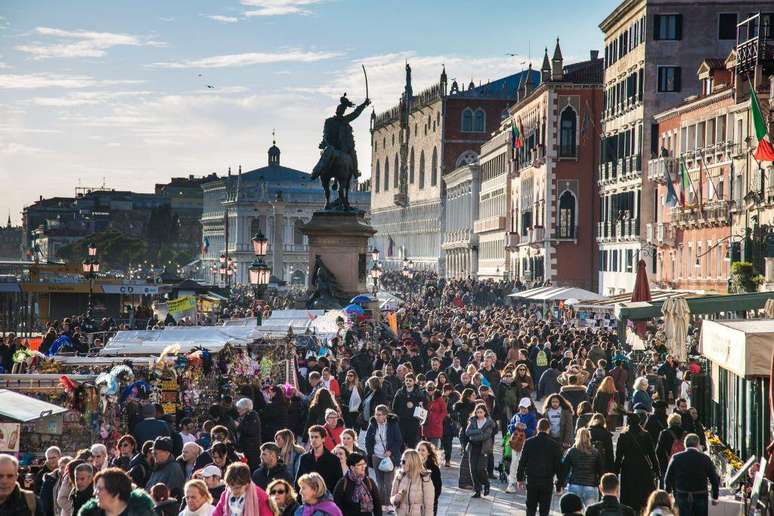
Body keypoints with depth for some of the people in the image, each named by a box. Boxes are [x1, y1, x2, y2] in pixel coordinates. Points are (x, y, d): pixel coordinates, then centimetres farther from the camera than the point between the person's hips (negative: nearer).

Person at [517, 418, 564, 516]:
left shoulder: (528, 442, -3)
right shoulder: (554, 445, -4)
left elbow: (522, 462, 0)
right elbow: (558, 465, 0)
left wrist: (520, 478, 11)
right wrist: (559, 484, 8)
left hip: (531, 480, 1)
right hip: (547, 482, -1)